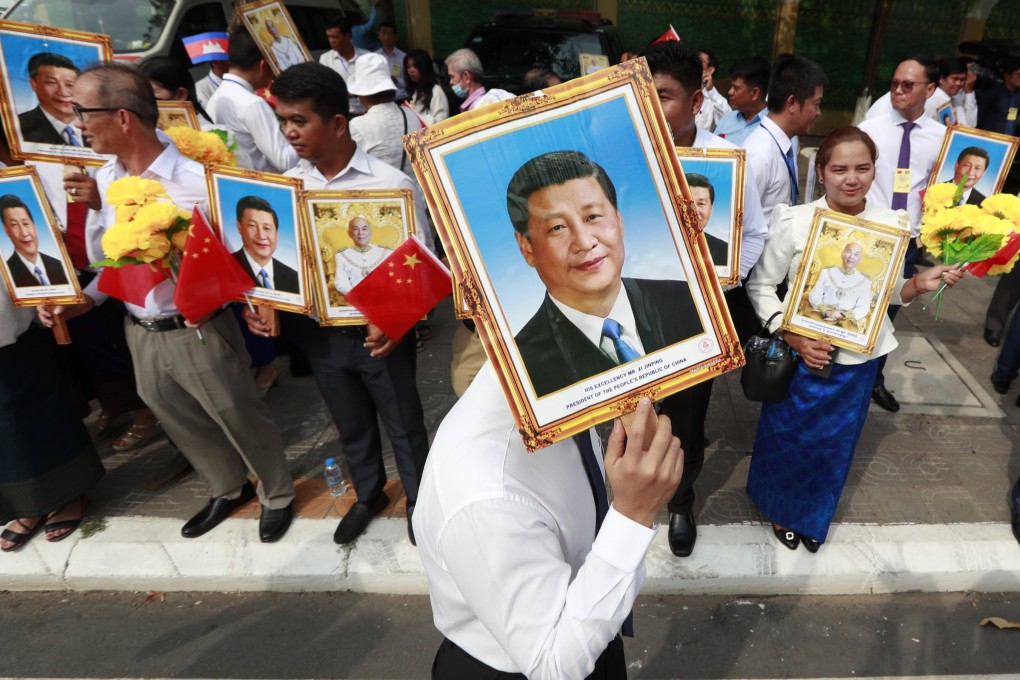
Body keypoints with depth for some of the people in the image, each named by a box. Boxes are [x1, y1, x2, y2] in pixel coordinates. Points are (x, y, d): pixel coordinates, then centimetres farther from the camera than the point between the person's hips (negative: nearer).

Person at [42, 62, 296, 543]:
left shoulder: (195, 180, -19)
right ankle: (228, 490, 46)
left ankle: (278, 496, 34)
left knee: (240, 419, 9)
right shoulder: (103, 179, 2)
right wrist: (87, 299, 0)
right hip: (139, 332, 7)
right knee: (181, 422, 22)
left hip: (198, 332, -7)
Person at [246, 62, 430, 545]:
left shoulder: (391, 184, -16)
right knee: (350, 424, 23)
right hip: (319, 333, 5)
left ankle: (420, 498, 41)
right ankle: (369, 494, 49)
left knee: (403, 423, 15)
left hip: (379, 332, -4)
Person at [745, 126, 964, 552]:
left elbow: (887, 293, 6)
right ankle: (781, 509, 44)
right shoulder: (795, 222, -15)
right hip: (801, 354, -3)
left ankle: (814, 515, 47)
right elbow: (760, 285, -10)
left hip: (859, 359, 3)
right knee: (787, 436, 14)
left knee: (835, 443, 20)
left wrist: (920, 285, -15)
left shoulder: (892, 224, -5)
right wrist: (792, 338, -19)